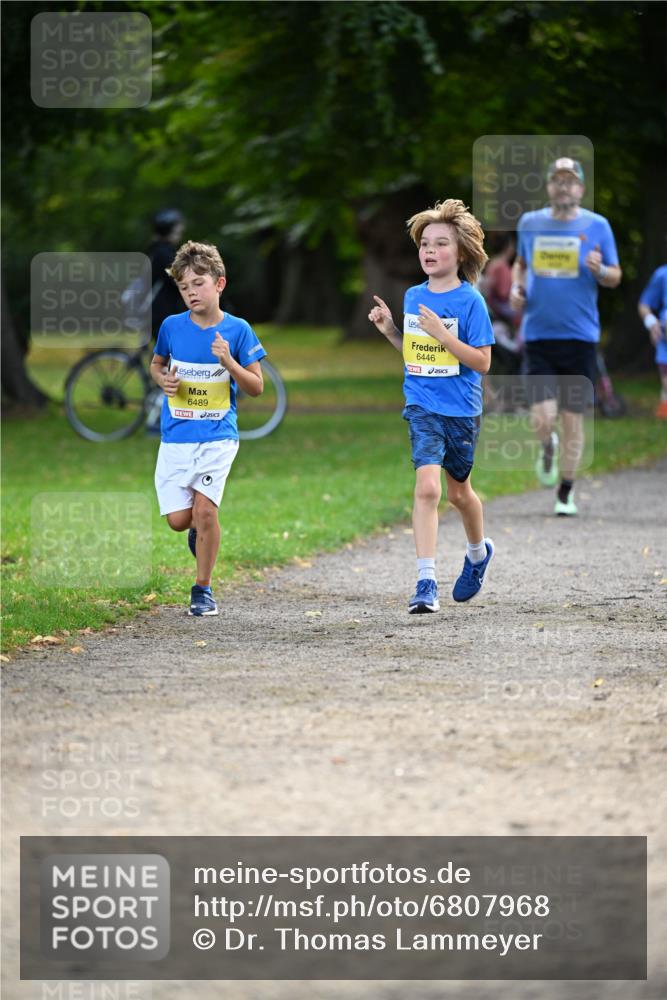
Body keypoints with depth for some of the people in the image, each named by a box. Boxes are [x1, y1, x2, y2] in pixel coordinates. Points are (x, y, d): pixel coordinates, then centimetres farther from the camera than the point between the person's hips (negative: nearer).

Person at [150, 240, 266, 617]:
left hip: (218, 435, -2)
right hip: (176, 436, 2)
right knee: (178, 519, -5)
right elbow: (157, 364, 20)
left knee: (204, 506, -17)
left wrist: (228, 362, -17)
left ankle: (203, 589, -2)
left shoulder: (237, 330, -4)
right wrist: (164, 380, -3)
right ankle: (200, 529, 33)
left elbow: (256, 387, 0)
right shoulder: (172, 326, 1)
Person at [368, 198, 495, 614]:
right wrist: (389, 329, 0)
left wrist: (443, 334, -24)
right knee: (427, 486, -17)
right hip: (422, 407, 2)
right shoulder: (413, 297, 4)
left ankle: (479, 551, 48)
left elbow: (482, 362, -14)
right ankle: (426, 583, -19)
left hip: (461, 409, -2)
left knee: (458, 491, 17)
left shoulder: (470, 301, -11)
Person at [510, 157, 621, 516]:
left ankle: (566, 493, 18)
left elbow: (615, 277, 6)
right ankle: (548, 448, 25)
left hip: (580, 336, -1)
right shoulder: (530, 223, 7)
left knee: (573, 420, 2)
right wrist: (516, 288, 5)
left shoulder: (596, 226, 1)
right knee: (542, 419, -11)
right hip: (538, 335, 1)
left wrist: (599, 270, -16)